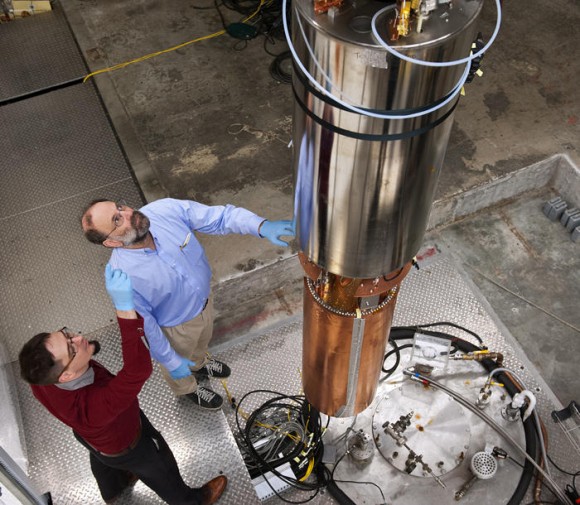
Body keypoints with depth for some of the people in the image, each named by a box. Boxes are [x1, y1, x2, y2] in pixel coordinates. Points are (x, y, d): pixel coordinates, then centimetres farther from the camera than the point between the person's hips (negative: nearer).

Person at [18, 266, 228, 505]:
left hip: (90, 434, 6)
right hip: (124, 447, -6)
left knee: (102, 460, 39)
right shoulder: (94, 408, -54)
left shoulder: (40, 379, -33)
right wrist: (125, 307, -69)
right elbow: (138, 369, -59)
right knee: (161, 472, 26)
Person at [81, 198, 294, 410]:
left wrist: (263, 227, -40)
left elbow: (219, 216, -25)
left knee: (202, 342, 37)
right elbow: (144, 325, -25)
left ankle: (199, 364, 71)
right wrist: (170, 361, -12)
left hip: (204, 298, 4)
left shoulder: (166, 210, -30)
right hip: (176, 327, -4)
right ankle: (187, 388, 65)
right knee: (179, 366, 30)